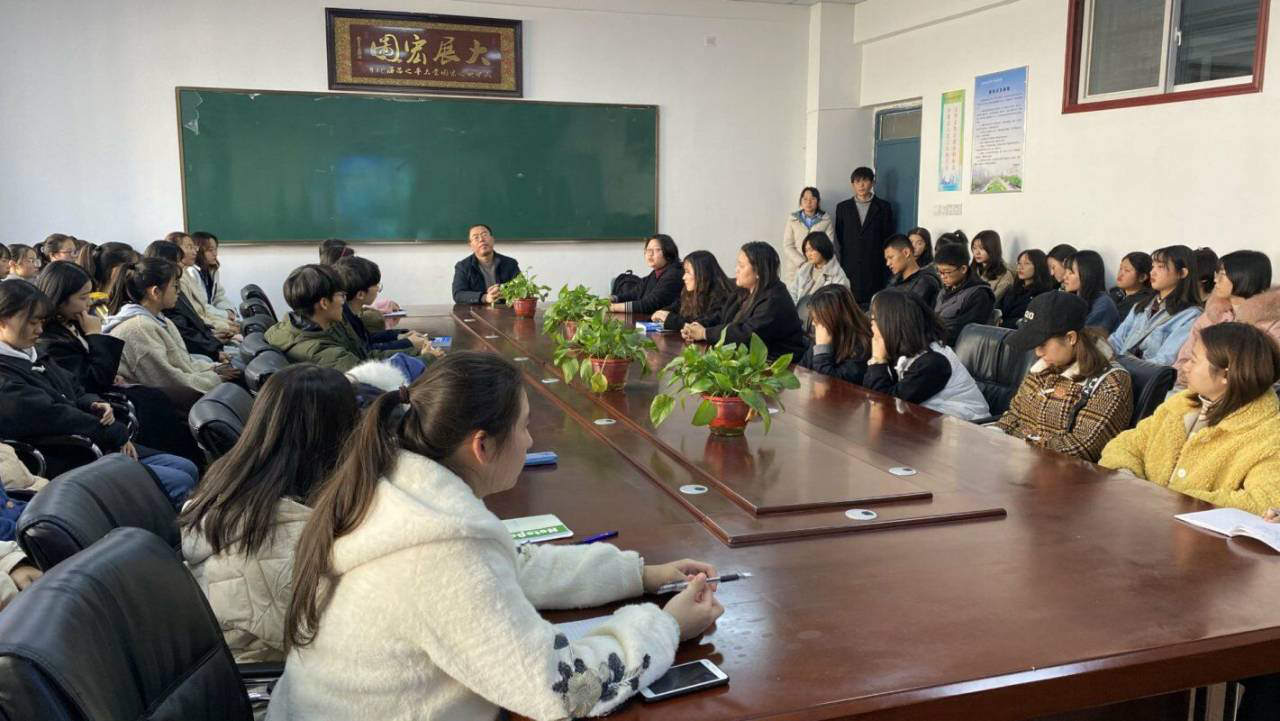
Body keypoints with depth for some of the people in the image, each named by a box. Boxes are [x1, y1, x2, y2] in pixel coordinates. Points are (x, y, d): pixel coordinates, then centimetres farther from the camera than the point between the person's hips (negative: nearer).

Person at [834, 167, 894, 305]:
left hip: (874, 269, -1)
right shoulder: (843, 207, 13)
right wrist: (841, 261, 6)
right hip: (849, 266, 1)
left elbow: (888, 238, 7)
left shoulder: (883, 207, 8)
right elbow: (838, 238, 13)